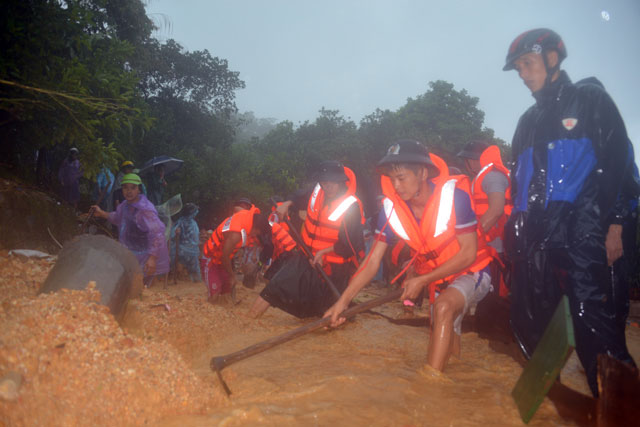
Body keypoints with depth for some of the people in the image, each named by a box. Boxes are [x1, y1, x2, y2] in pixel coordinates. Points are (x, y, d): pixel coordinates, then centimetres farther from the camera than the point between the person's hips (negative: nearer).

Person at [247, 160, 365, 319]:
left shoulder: (351, 206, -19)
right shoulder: (317, 191, -2)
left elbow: (350, 246, -18)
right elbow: (301, 197, 23)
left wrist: (324, 251, -19)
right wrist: (287, 204, 5)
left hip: (332, 267, -5)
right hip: (306, 256, 5)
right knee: (275, 286, -7)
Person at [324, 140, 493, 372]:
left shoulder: (454, 196, -26)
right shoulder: (391, 207, -14)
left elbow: (468, 254, -22)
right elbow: (373, 260, -12)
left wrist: (422, 281, -23)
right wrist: (343, 300, -21)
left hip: (471, 273, -5)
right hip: (436, 279, 5)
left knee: (444, 305, -33)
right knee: (444, 340, 17)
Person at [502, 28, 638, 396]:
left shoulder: (591, 99, 7)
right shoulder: (529, 120, 23)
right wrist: (515, 229, 16)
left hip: (582, 231, -6)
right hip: (535, 235, 6)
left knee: (593, 320, -12)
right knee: (531, 321, 6)